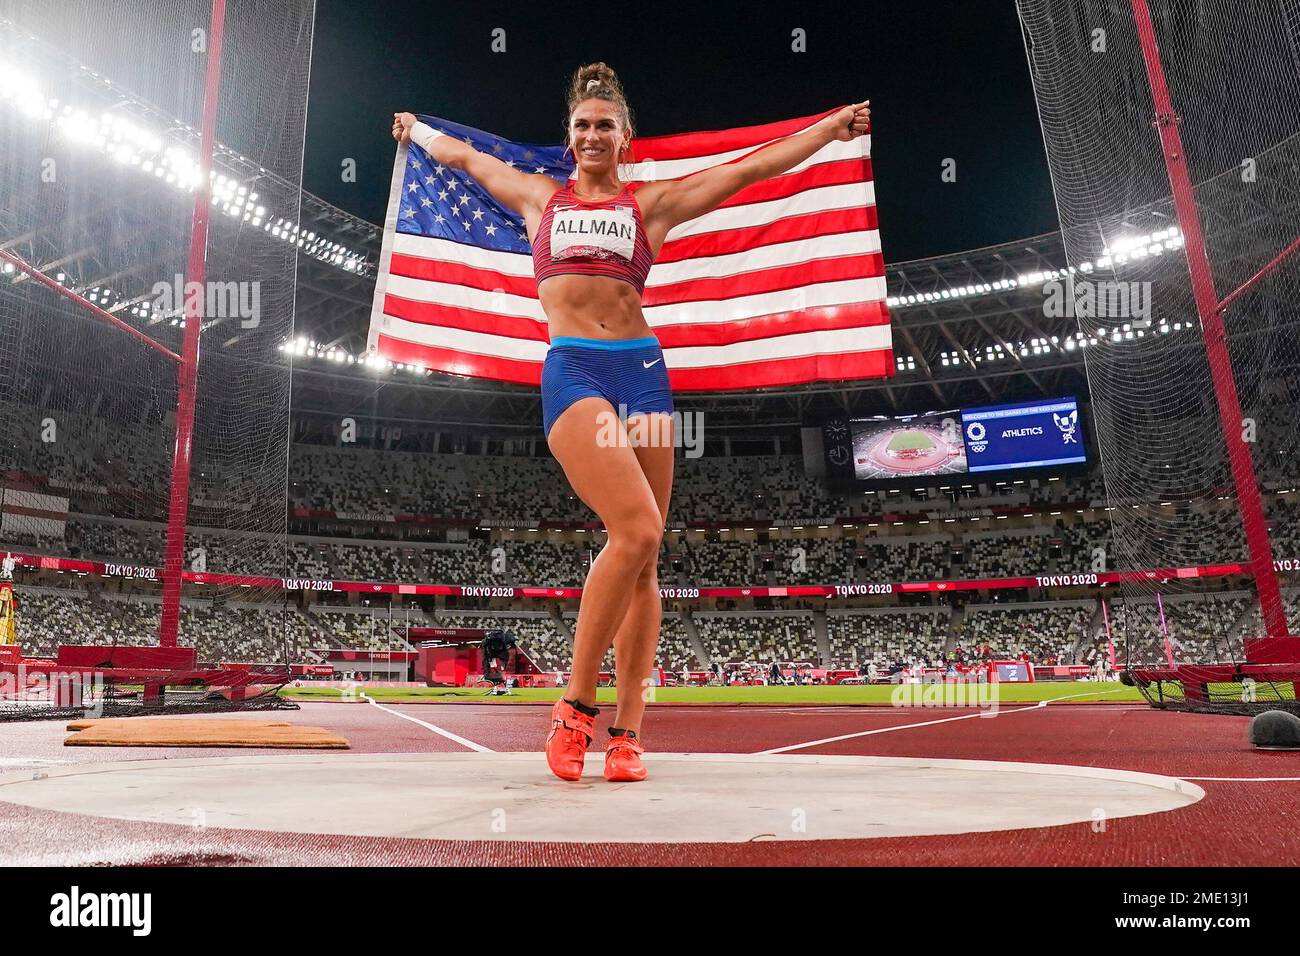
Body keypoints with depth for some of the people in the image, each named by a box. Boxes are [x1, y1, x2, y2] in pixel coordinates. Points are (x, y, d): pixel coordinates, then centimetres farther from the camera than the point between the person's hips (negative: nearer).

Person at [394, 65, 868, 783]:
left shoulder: (653, 203, 18)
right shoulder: (539, 197, 20)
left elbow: (752, 167, 21)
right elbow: (462, 155, 37)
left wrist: (831, 128, 22)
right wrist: (414, 129, 53)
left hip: (641, 370, 2)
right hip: (571, 372, -2)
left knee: (643, 557, -3)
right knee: (637, 532, -24)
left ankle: (626, 732, 5)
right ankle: (576, 706, -8)